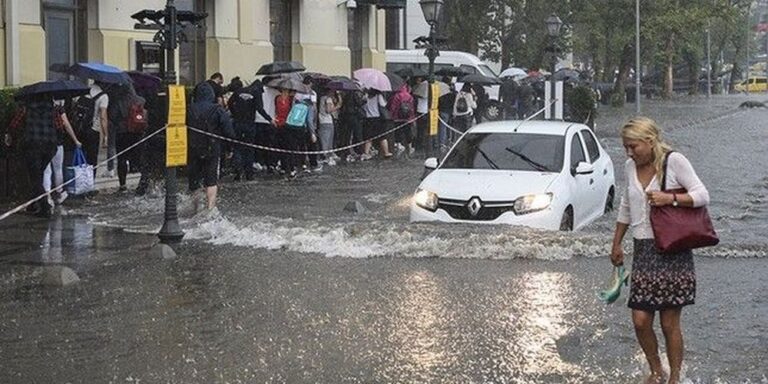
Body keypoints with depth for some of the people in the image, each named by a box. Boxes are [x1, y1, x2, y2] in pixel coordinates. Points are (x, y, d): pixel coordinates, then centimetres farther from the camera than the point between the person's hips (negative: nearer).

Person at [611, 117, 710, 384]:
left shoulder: (674, 161, -7)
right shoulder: (630, 167, 11)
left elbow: (702, 196, -9)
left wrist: (670, 198, -22)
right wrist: (617, 244, 24)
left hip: (673, 250, -5)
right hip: (644, 251, 5)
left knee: (670, 323, -1)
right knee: (640, 320, 0)